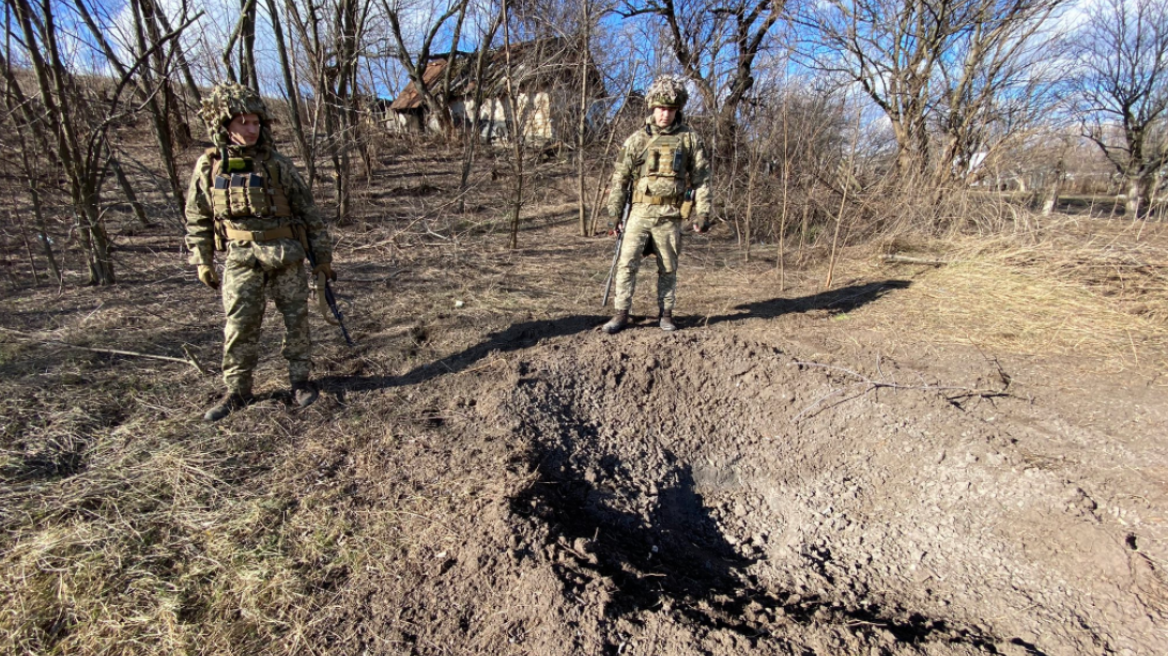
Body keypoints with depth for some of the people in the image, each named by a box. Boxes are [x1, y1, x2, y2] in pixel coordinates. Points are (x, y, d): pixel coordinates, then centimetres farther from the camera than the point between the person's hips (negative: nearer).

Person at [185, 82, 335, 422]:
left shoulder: (277, 164, -1)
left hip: (287, 257, 0)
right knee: (239, 327, 3)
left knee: (296, 319, 6)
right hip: (241, 259, 1)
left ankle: (300, 380, 21)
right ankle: (237, 390, 17)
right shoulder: (208, 167, 3)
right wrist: (203, 262, 8)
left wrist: (323, 255, 2)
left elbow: (309, 211, 2)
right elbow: (196, 219, 11)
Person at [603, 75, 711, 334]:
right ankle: (621, 314, 3)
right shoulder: (637, 139, 4)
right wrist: (614, 211, 1)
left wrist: (703, 212, -1)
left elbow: (701, 178, 5)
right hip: (640, 211, 0)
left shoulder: (690, 139, 5)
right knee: (627, 262, -5)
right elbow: (621, 176, 5)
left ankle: (665, 314, 21)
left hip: (670, 215, 0)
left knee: (668, 268, 8)